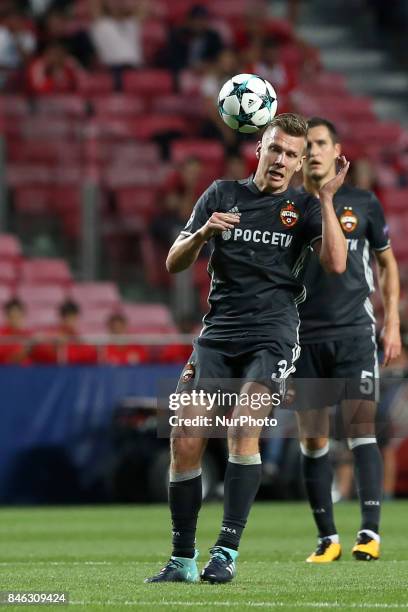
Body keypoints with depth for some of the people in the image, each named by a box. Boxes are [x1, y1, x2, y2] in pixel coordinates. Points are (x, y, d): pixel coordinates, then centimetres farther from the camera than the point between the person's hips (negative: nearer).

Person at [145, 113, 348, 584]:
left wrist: (327, 198, -14)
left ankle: (227, 551, -19)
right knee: (185, 441, -6)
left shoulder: (304, 208, 6)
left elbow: (336, 263, -11)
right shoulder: (222, 194, 11)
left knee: (243, 430, -23)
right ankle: (182, 559, 7)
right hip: (218, 333, 3)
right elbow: (174, 264, 8)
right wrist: (203, 234, -12)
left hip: (272, 335, -3)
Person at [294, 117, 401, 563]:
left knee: (360, 428, -12)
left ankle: (370, 532, -13)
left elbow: (387, 263, 14)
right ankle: (327, 538, 9)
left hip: (354, 332, -1)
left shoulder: (363, 204, 5)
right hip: (303, 337, 1)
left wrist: (392, 324, 7)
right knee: (312, 439, 1)